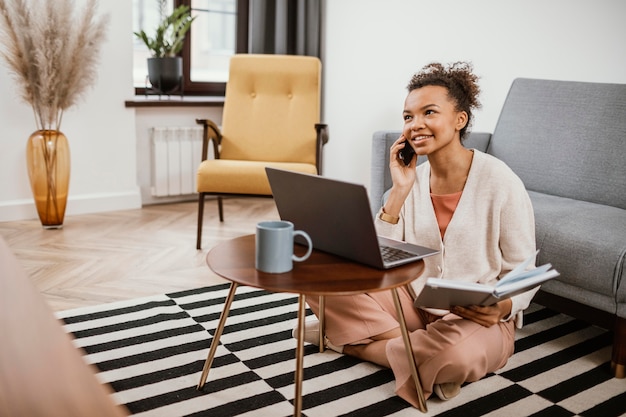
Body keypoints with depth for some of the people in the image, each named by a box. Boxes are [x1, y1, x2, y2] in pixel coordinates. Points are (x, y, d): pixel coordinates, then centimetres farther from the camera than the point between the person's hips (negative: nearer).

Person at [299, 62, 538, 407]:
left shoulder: (501, 183, -13)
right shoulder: (412, 179, 0)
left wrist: (501, 308, -28)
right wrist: (399, 191, -16)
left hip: (475, 319, -4)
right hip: (413, 304, 4)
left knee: (458, 354, -40)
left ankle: (347, 341, -14)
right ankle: (421, 353, -7)